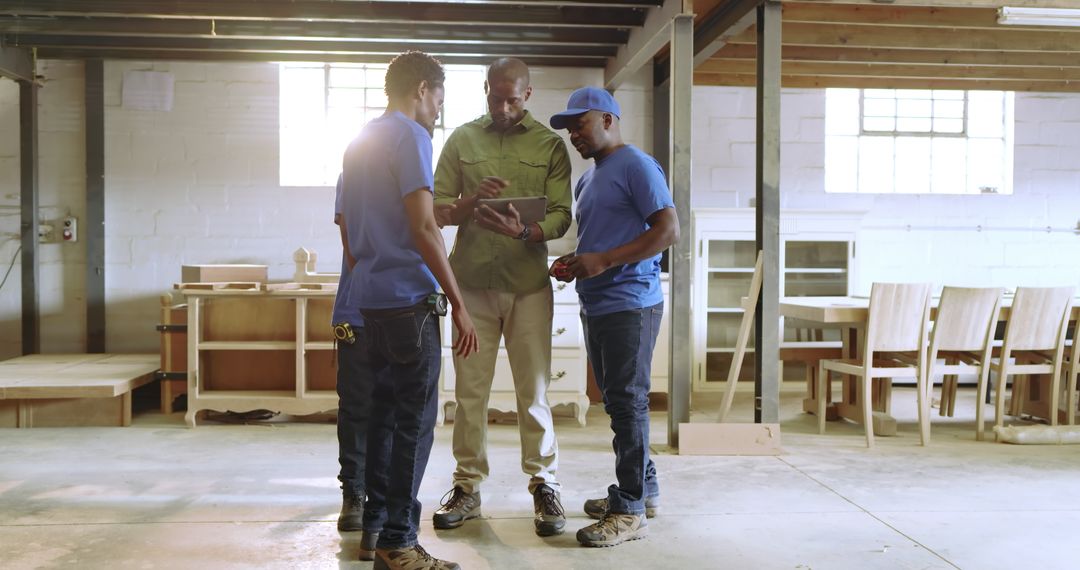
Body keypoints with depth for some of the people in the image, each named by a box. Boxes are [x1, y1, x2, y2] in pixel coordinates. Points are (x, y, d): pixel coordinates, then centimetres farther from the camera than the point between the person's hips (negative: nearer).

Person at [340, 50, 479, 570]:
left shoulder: (359, 142, 17)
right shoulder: (410, 137, -9)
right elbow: (423, 228, -18)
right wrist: (458, 304, -16)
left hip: (369, 297, 9)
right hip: (408, 298, -9)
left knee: (383, 411, 14)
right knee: (414, 420, -3)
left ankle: (375, 525, 22)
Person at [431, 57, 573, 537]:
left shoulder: (550, 145, 6)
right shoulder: (462, 139, 9)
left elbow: (561, 217, -1)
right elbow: (438, 210, 5)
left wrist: (523, 232, -21)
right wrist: (473, 201, -15)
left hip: (528, 284, -1)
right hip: (472, 281, 1)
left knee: (534, 389, 2)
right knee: (469, 389, 4)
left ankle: (543, 485, 14)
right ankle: (468, 486, 16)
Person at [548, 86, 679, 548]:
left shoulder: (636, 166, -8)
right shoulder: (588, 178, 19)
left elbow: (669, 230, -17)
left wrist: (603, 261, -21)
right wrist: (573, 263, 7)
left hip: (629, 304, -9)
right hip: (596, 305, 9)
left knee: (627, 402, -5)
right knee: (617, 401, 14)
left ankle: (631, 510, 2)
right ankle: (642, 486, 27)